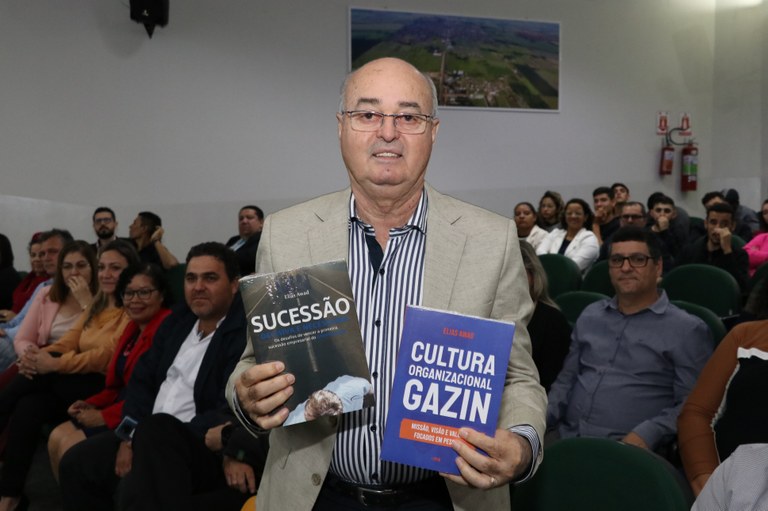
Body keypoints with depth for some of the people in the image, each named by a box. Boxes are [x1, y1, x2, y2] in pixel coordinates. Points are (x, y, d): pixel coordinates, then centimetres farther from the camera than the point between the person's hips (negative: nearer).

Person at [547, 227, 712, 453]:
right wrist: (541, 419, 3)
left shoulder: (687, 329, 2)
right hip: (565, 437, 3)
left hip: (629, 447, -3)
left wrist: (646, 435, -18)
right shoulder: (590, 315, 18)